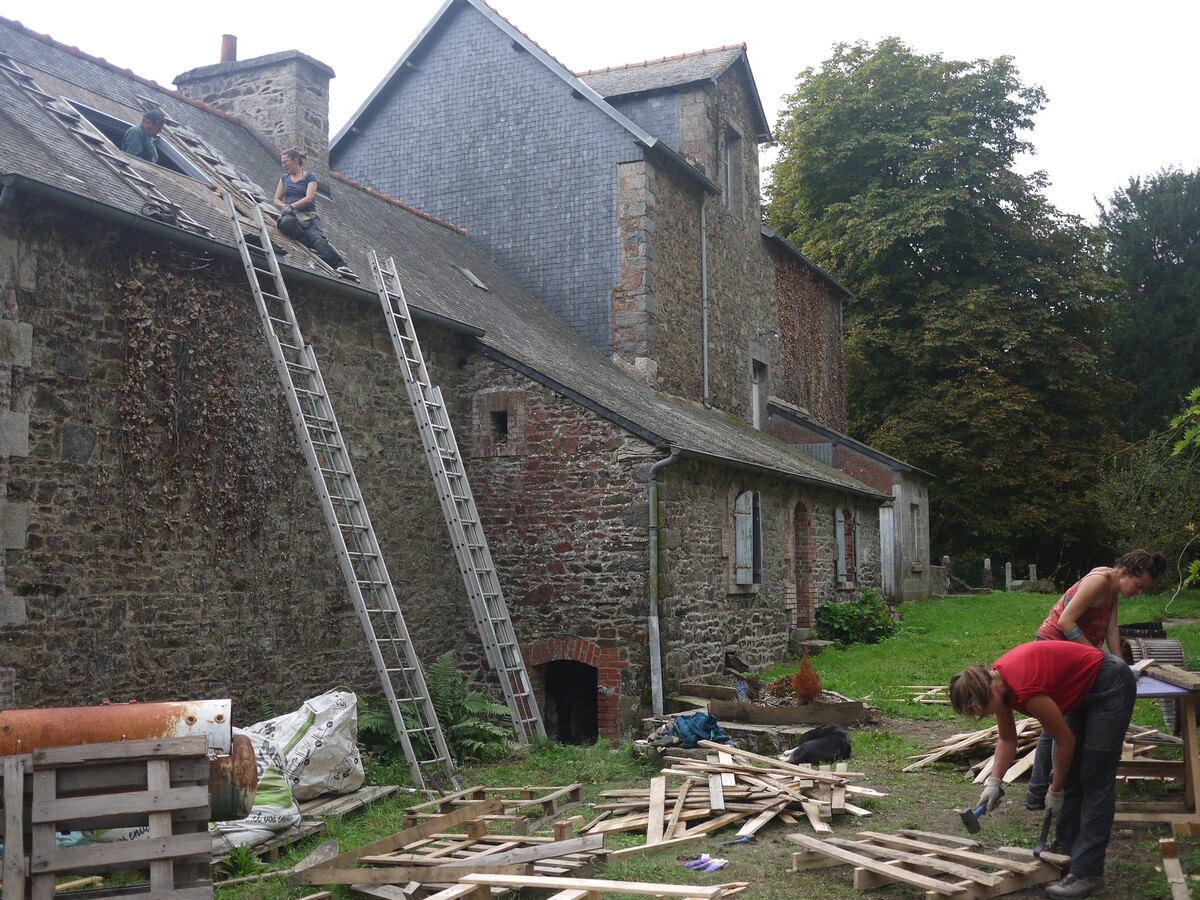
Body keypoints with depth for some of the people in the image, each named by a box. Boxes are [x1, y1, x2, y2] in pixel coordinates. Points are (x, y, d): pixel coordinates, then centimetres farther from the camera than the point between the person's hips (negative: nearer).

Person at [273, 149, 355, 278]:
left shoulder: (309, 177, 10)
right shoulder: (284, 178, 23)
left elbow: (309, 198, -4)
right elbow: (277, 200, 18)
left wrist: (291, 206, -16)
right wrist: (285, 207, -4)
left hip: (308, 215, -2)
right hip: (291, 215, 2)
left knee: (317, 237, -32)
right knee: (287, 222, -38)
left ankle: (340, 265, -50)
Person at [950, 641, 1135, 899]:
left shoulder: (1025, 690, -32)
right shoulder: (994, 681, -8)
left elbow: (1066, 740, -18)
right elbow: (1007, 739, 7)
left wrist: (1055, 792, -6)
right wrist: (993, 782, -4)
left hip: (1111, 686, -9)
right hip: (1084, 691, 9)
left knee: (1094, 780, -10)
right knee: (1069, 774, 11)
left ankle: (1087, 874, -9)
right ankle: (1065, 854, 21)